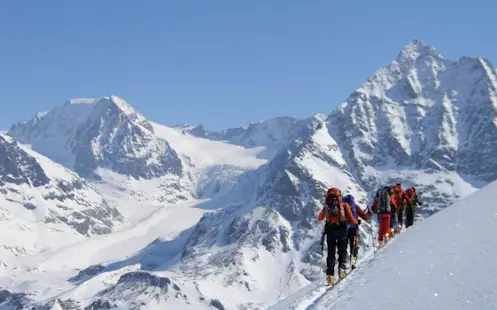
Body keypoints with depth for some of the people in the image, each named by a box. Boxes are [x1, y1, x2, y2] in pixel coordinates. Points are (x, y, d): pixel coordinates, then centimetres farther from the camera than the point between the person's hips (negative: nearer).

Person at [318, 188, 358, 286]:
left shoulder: (326, 207, 4)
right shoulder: (344, 205, -1)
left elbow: (320, 218, 22)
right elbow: (351, 220, -3)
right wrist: (357, 222, 19)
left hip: (330, 231, 1)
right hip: (342, 231, -1)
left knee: (331, 253, 9)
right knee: (342, 250, 16)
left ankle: (330, 274, -2)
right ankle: (341, 267, -7)